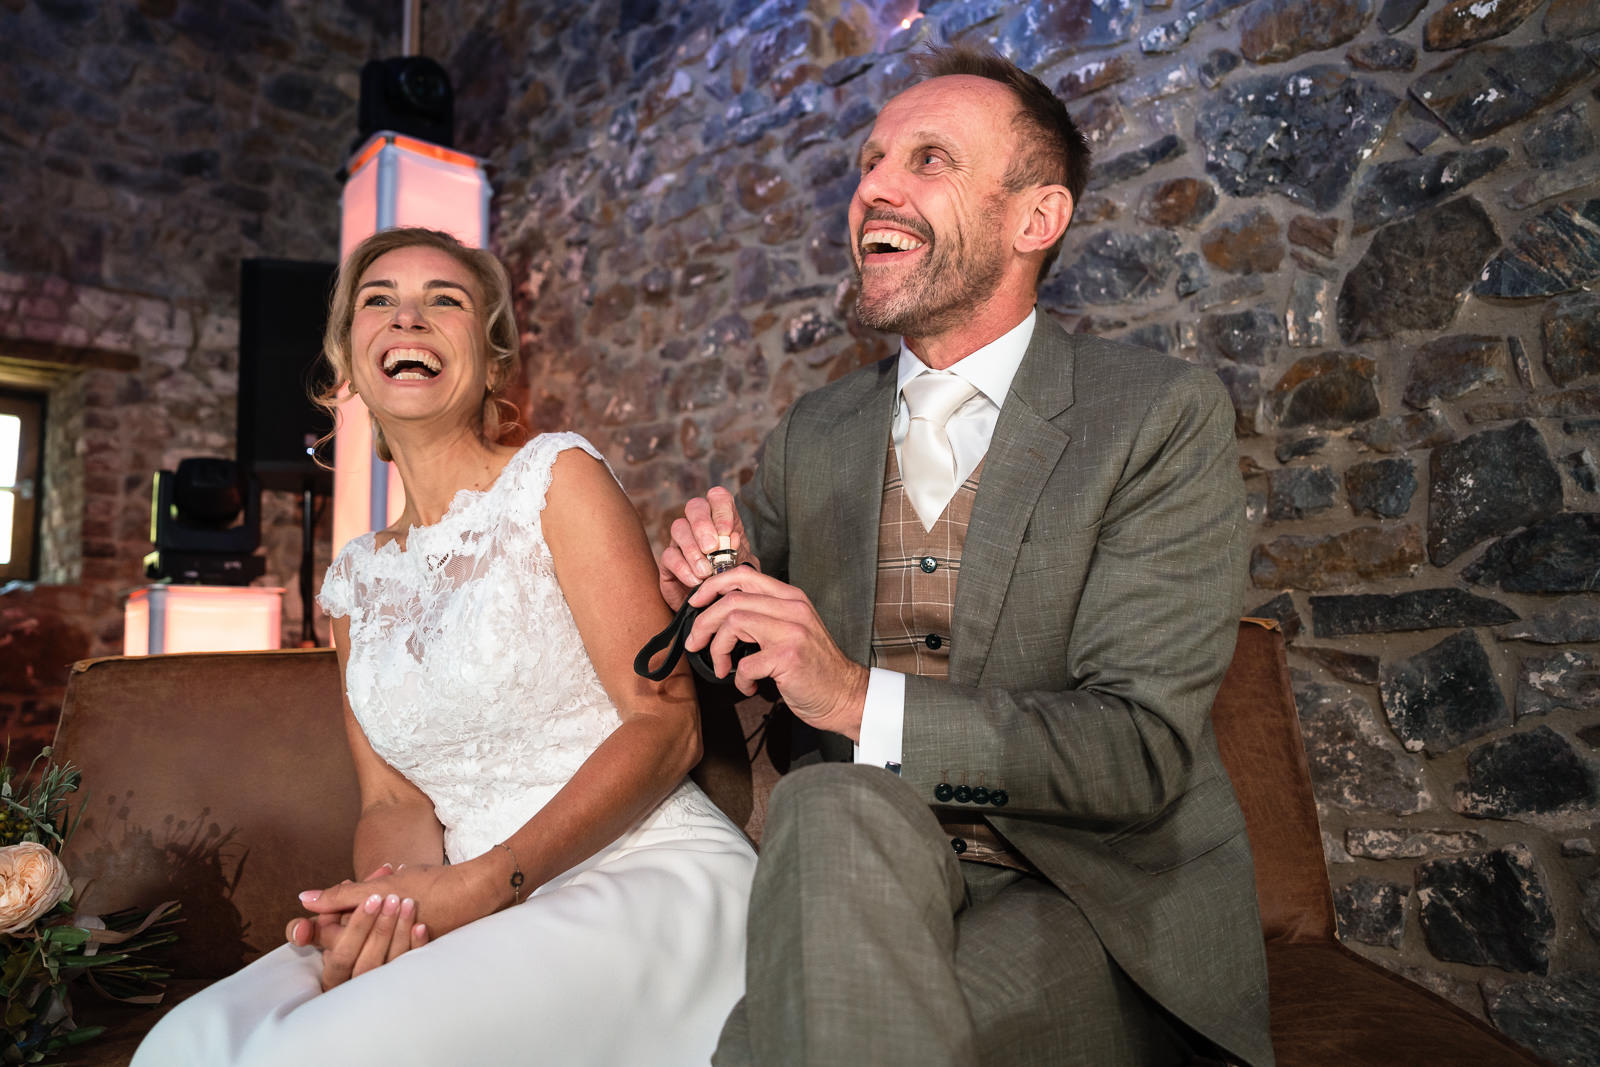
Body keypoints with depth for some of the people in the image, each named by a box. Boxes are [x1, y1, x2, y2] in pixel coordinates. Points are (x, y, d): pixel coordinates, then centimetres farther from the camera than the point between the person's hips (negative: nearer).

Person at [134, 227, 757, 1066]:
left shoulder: (556, 476, -2)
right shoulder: (355, 580, 15)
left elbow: (667, 725, -9)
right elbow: (393, 800, 10)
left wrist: (487, 880, -19)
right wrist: (388, 897, -14)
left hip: (649, 876, -4)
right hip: (491, 913, 5)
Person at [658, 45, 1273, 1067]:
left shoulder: (1166, 416, -7)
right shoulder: (811, 435, 6)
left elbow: (1143, 750, -15)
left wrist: (866, 701, -25)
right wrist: (710, 586, -7)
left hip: (1094, 906, -3)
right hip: (864, 882, 4)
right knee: (833, 810, -29)